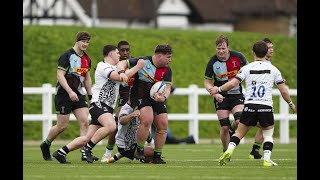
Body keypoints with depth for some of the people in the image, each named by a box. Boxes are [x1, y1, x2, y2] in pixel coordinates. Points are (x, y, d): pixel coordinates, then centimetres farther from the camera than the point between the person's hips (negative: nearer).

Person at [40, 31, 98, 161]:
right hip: (64, 93, -6)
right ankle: (45, 145, 23)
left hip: (78, 94, 6)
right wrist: (70, 92, -25)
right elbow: (60, 75, -17)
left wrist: (90, 96, 17)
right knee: (62, 126, -1)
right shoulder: (67, 56, -11)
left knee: (84, 122, -9)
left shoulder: (86, 59, 11)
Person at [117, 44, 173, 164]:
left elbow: (167, 88, -5)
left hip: (157, 99, 5)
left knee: (163, 124, -6)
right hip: (140, 96, -5)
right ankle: (139, 150, -11)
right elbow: (123, 63, -2)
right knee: (147, 119, -28)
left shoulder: (167, 70, 2)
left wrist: (163, 97, -27)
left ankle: (157, 156, 7)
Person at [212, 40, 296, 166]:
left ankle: (229, 150, -10)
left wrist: (218, 90, 12)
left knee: (239, 132, 13)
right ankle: (267, 160, 0)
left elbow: (232, 83, -3)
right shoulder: (273, 69, 6)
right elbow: (283, 91, 8)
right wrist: (291, 104, 24)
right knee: (268, 134, 17)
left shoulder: (246, 68, 3)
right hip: (266, 107, 0)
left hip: (250, 106, 0)